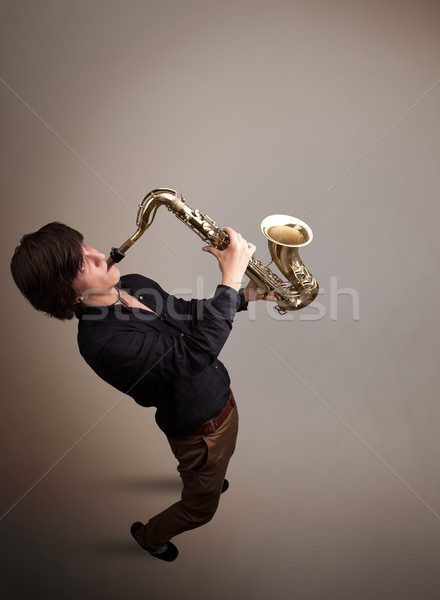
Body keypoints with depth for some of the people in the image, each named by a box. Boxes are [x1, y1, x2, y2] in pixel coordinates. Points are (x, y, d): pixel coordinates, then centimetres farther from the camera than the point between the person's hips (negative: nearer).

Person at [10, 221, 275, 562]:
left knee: (222, 458, 38)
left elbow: (188, 312, 6)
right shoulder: (102, 341, -37)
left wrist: (244, 296, -7)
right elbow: (196, 352, -43)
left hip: (220, 397, 8)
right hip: (201, 431, -8)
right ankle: (149, 535, 50)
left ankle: (198, 478, 73)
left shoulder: (135, 285, -9)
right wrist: (231, 279, -41)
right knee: (200, 509, 19)